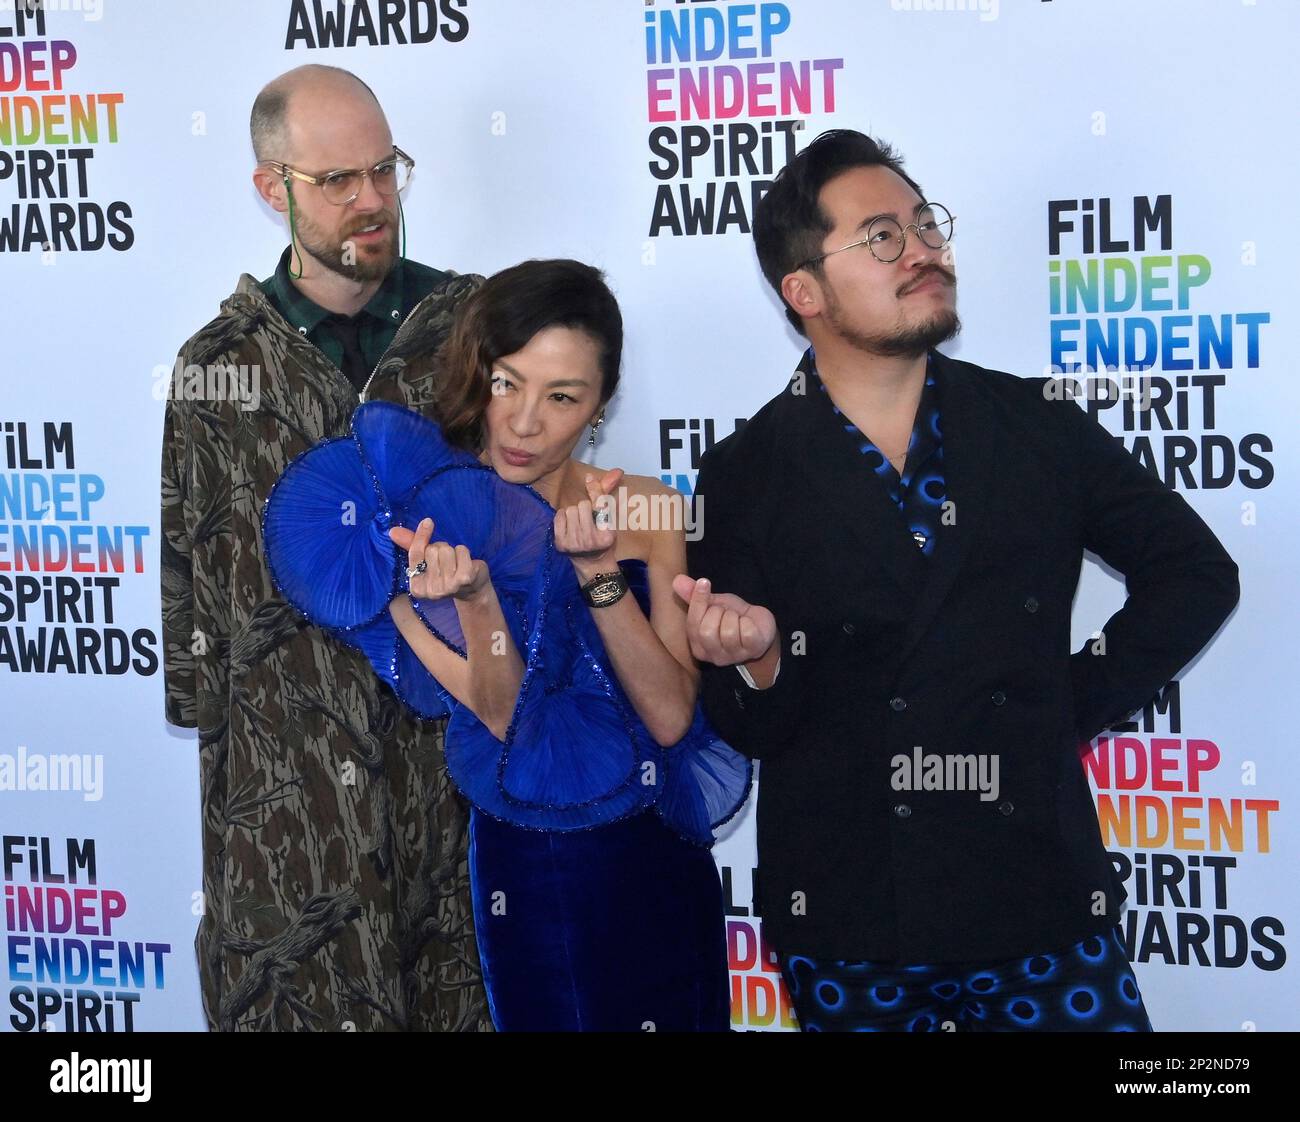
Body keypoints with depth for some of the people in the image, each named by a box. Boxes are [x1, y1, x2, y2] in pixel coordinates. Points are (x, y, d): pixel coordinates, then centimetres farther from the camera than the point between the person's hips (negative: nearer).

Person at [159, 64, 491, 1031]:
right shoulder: (221, 365, 4)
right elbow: (186, 561, 9)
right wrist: (203, 708, 7)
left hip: (461, 726, 1)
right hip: (287, 764, 0)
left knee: (467, 985, 8)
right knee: (304, 987, 4)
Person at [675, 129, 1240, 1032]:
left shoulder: (1037, 422, 1)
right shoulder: (748, 473, -3)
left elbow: (1194, 570, 10)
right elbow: (751, 730, -2)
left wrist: (1081, 700, 2)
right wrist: (757, 660, -24)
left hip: (1041, 896, 1)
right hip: (847, 919, -1)